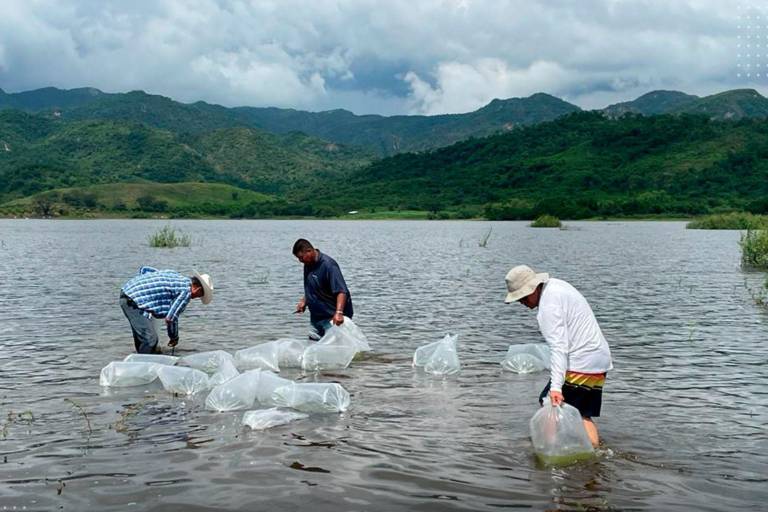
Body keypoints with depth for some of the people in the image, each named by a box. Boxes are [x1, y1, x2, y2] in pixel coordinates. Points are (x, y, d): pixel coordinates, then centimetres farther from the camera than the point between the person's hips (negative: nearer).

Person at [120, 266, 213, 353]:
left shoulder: (174, 274, 17)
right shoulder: (186, 291, -8)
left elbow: (144, 269, 24)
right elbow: (170, 318, -11)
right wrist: (174, 337, 5)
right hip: (136, 302, -10)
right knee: (150, 340, -5)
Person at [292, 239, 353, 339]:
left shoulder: (328, 265, -22)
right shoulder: (308, 265, 6)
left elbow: (341, 291, -31)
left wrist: (339, 312, -43)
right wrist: (304, 301, 9)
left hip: (332, 319, -9)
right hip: (317, 318, 9)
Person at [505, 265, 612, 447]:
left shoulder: (549, 305, -19)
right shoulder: (555, 285, 12)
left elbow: (559, 348, -29)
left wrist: (556, 387, -35)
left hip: (580, 365, -10)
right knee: (583, 415, 11)